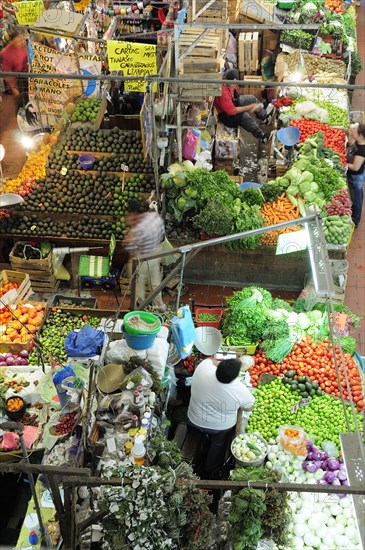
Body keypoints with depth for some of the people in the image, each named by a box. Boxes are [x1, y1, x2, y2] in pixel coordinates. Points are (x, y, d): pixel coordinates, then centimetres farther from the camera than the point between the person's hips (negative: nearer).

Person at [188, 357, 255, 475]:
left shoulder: (203, 368, -32)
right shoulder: (240, 390, -35)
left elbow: (210, 360, -6)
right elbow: (249, 407, -13)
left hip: (195, 420, 2)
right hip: (221, 427, -1)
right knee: (218, 444, 30)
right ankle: (211, 468, 51)